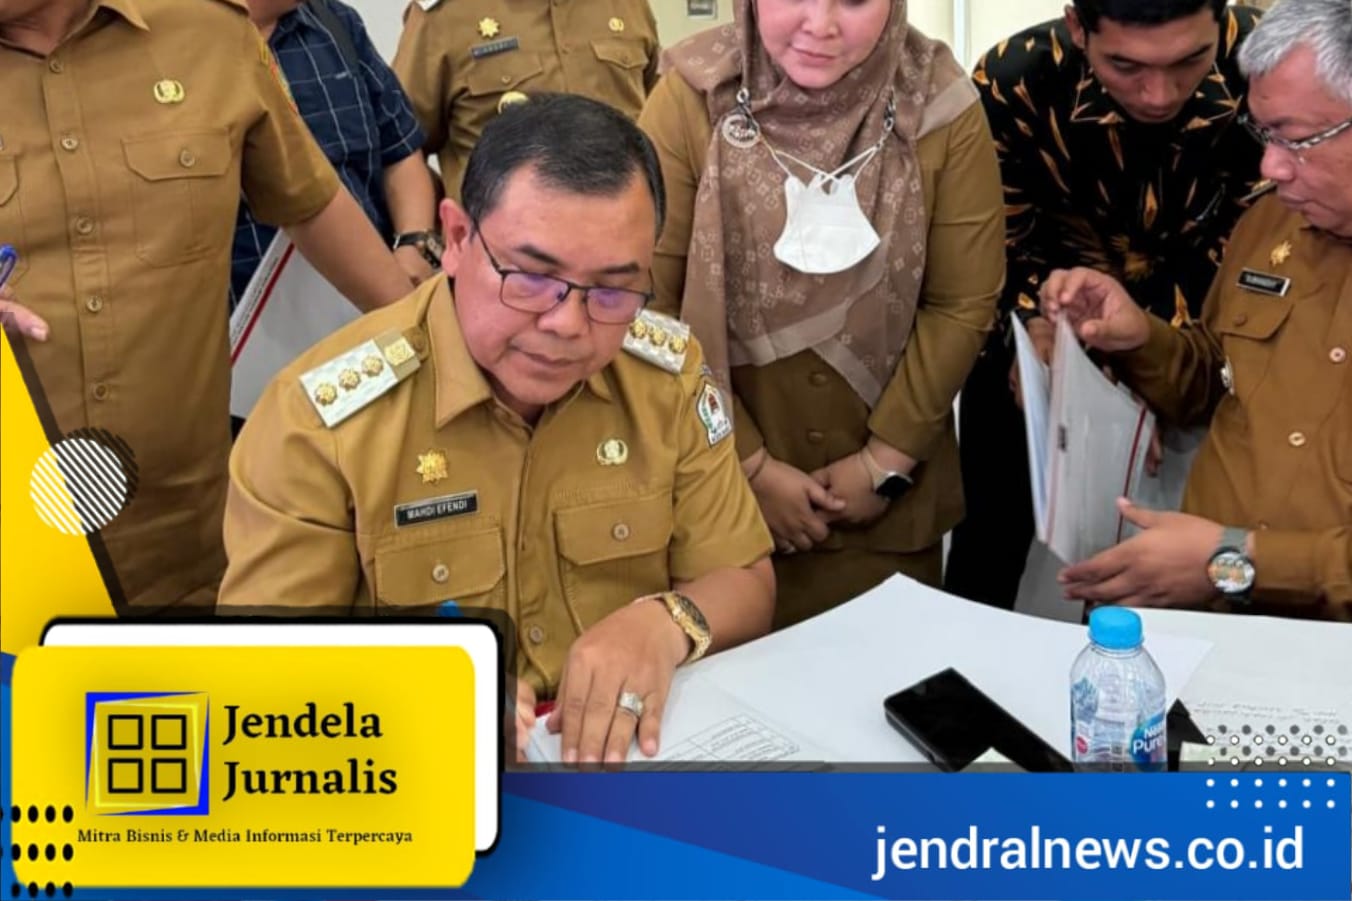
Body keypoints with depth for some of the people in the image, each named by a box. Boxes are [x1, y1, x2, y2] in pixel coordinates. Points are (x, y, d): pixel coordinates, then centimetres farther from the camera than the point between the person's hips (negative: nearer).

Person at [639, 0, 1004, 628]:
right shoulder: (690, 100, -13)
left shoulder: (941, 107, -10)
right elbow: (651, 305, -11)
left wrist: (888, 459, -6)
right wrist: (748, 464, -10)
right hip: (720, 489, -1)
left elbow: (963, 304, -4)